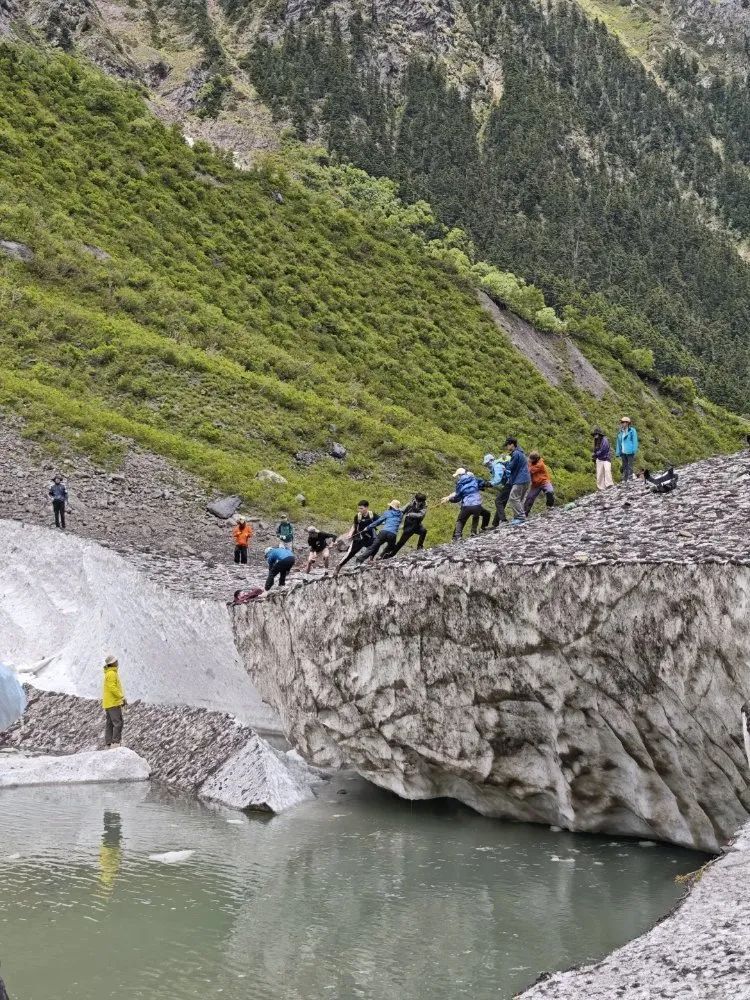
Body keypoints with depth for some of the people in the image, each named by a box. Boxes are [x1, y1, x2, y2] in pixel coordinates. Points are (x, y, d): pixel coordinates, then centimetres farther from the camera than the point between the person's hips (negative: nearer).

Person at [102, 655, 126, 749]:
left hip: (108, 703, 10)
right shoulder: (111, 674, -14)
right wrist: (122, 697, -17)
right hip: (113, 703, -10)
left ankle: (107, 745, 7)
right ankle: (115, 743, -16)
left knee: (110, 724, 8)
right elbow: (113, 688, -22)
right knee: (119, 722, -12)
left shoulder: (109, 673, 17)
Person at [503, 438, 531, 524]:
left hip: (520, 481, -10)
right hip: (527, 480, 10)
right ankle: (521, 516, 13)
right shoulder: (521, 453, 19)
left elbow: (511, 468, -8)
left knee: (513, 498, -9)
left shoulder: (516, 454, -13)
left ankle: (520, 517, -12)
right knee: (520, 499, 13)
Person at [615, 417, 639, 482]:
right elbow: (618, 443, 18)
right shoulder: (620, 432, 14)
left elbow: (635, 441, -6)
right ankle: (624, 480, 13)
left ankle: (630, 479, -6)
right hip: (623, 452, 6)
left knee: (630, 466, -7)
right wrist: (618, 452, 13)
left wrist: (634, 451, -12)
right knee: (624, 466, 9)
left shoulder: (632, 431, -4)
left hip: (630, 452, -6)